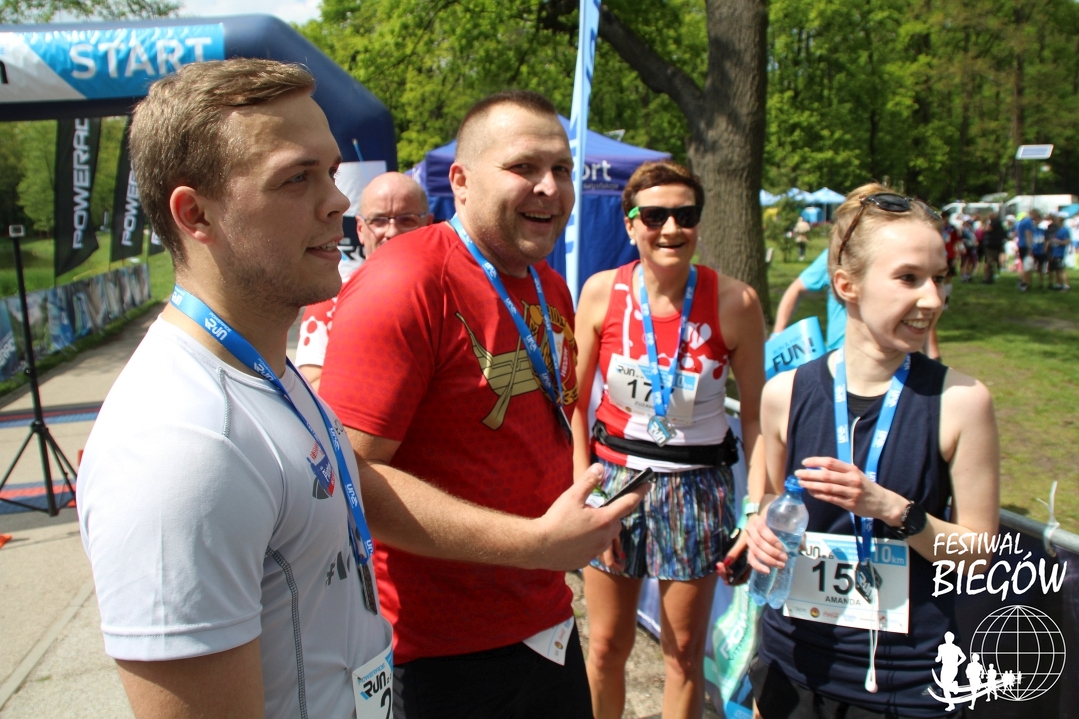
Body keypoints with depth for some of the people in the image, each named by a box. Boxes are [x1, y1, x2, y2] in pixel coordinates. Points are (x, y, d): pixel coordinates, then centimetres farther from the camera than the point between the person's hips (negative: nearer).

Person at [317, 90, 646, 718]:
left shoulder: (553, 290, 8)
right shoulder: (402, 283, -20)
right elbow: (349, 476, -26)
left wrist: (592, 521, 10)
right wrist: (536, 541, -26)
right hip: (439, 657, -7)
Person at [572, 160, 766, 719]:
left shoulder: (734, 302, -11)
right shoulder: (601, 291, -7)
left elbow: (755, 415, -4)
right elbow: (574, 400, -1)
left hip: (697, 485, -1)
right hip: (614, 474, 1)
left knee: (684, 653, 11)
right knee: (606, 645, 14)